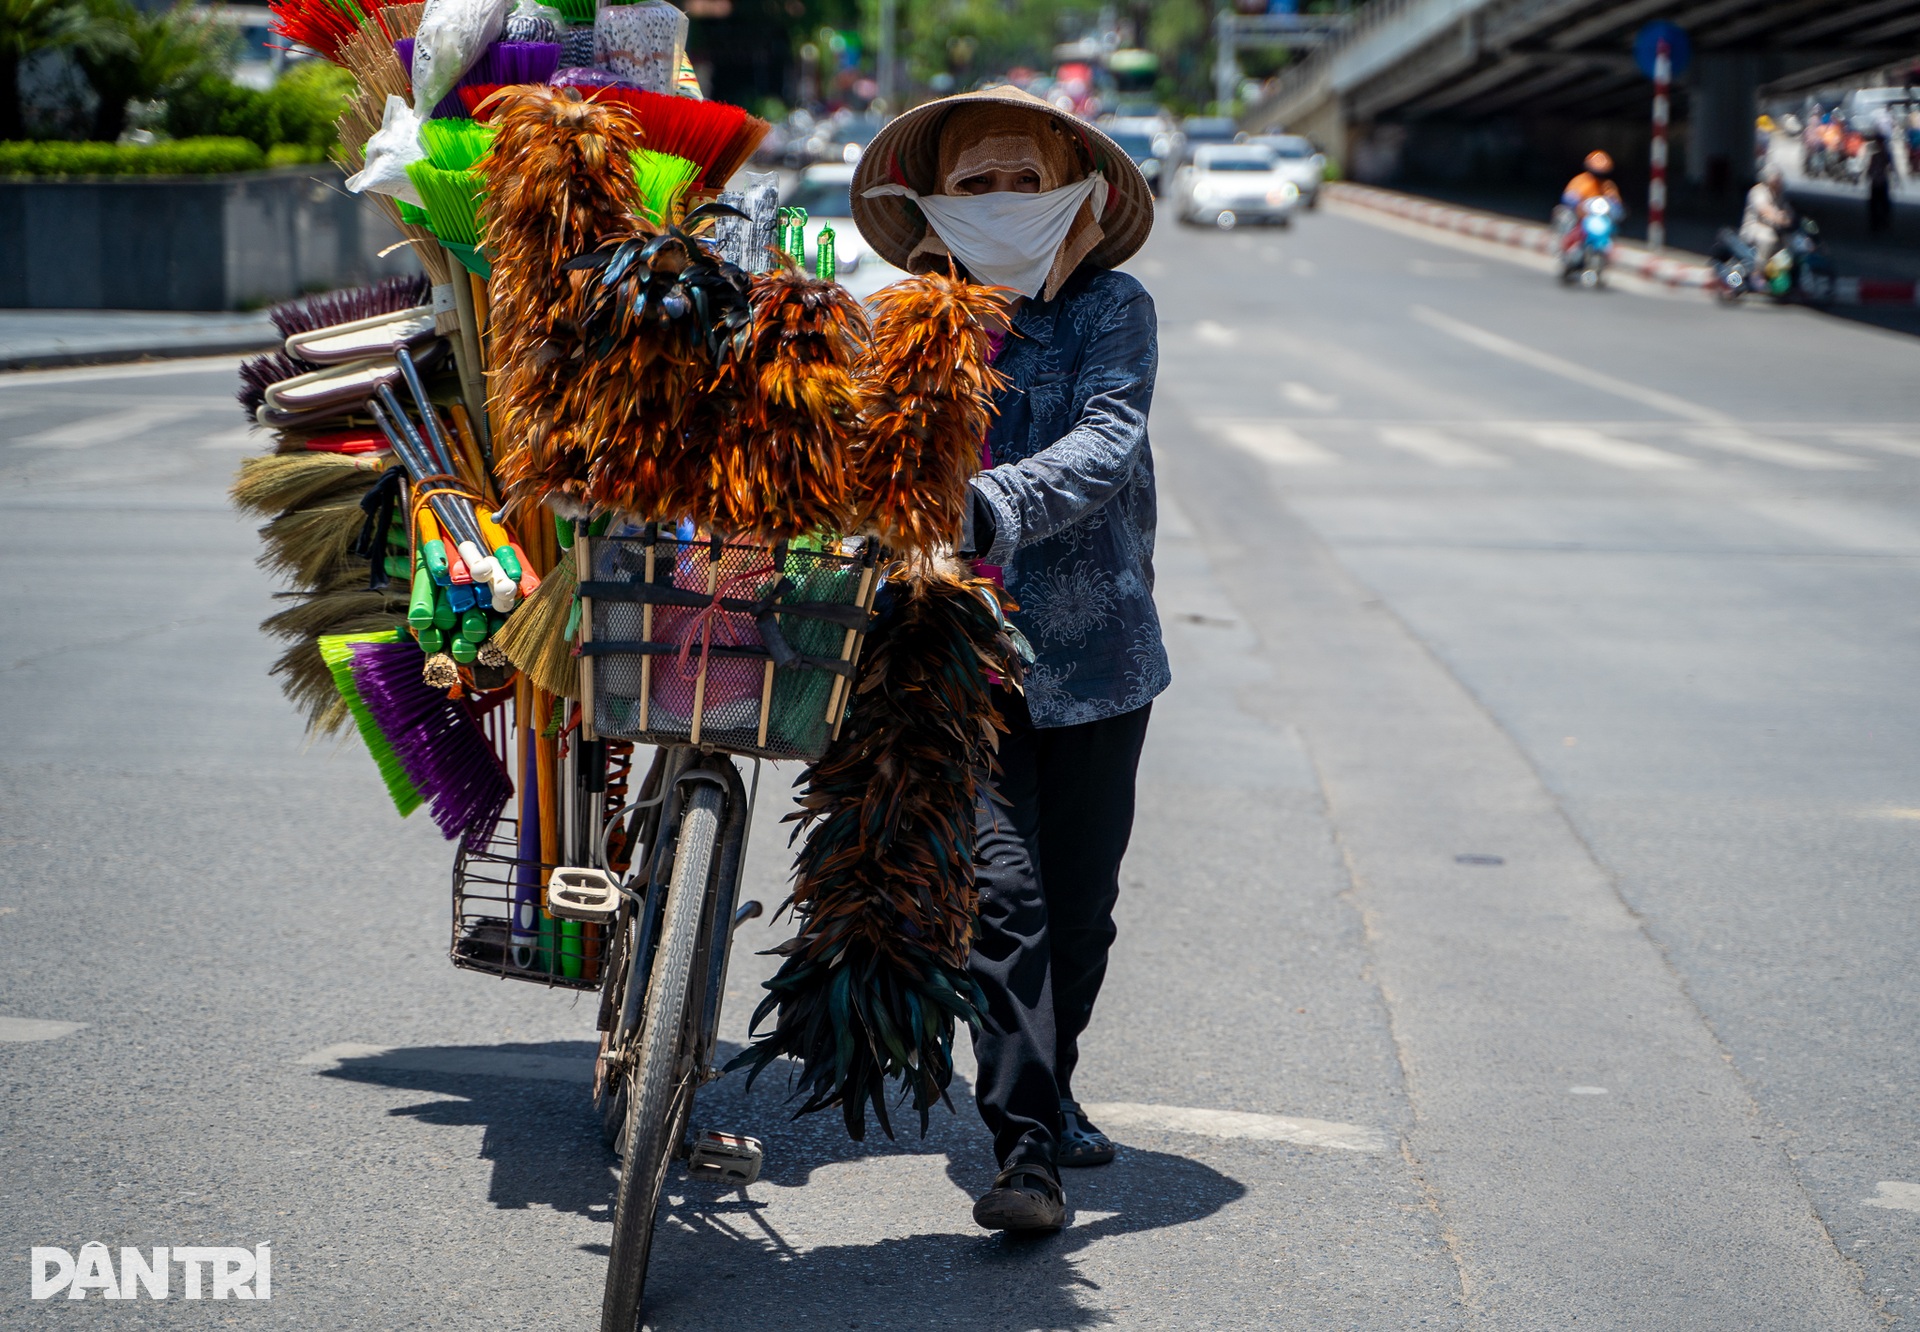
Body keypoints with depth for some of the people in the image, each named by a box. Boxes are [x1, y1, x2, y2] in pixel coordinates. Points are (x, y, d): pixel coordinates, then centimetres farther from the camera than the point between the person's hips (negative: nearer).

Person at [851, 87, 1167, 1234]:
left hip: (1092, 650, 1)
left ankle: (1048, 1090, 34)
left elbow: (1106, 443, -19)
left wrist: (993, 505, -35)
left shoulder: (1112, 311, -2)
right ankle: (1026, 1144, -8)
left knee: (1079, 902, 11)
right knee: (1002, 891, -13)